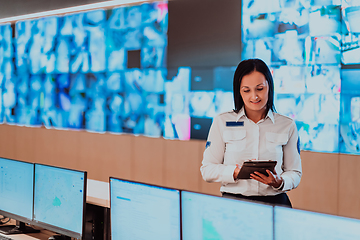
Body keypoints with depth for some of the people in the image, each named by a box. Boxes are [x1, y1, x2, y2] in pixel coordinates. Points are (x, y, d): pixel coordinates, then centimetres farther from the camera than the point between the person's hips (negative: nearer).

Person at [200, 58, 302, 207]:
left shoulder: (287, 126, 11)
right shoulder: (222, 122, 9)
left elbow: (295, 173, 15)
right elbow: (207, 170, 7)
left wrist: (279, 182, -8)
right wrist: (235, 171, -12)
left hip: (274, 202, 1)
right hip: (233, 202, -1)